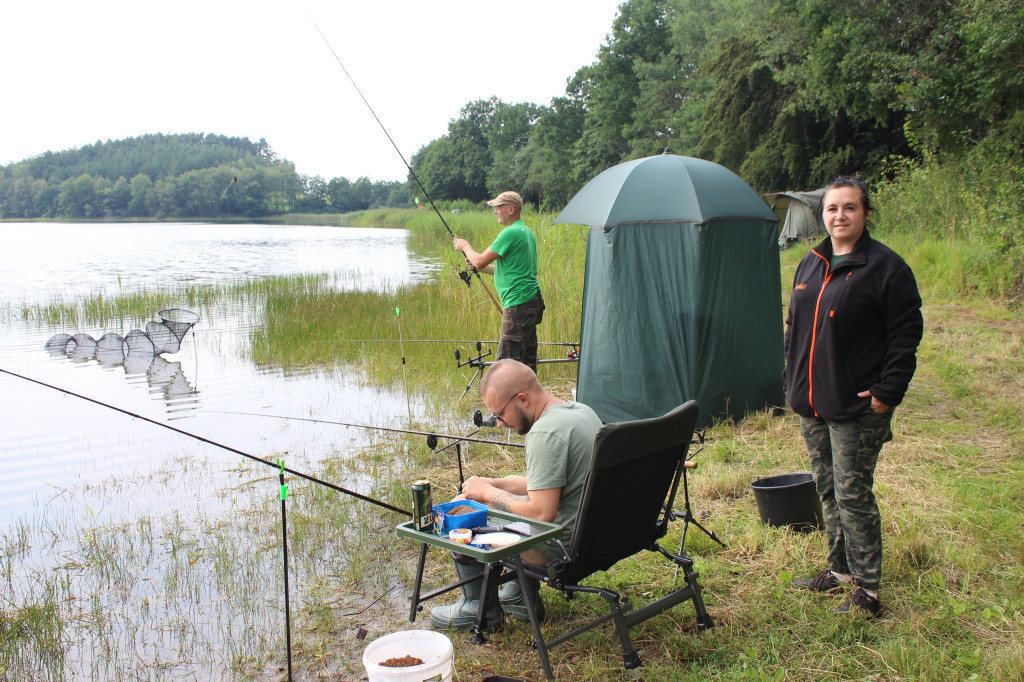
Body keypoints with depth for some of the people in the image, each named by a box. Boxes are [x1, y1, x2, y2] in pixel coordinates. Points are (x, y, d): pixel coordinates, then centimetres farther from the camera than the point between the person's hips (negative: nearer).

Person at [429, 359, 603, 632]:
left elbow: (541, 513, -27)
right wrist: (492, 484, 8)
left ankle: (481, 610, 19)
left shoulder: (546, 432, -25)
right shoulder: (581, 411, 6)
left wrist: (487, 492, -13)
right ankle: (520, 596, 31)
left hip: (565, 545, -10)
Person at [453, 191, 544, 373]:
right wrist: (480, 267, 18)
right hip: (532, 302, 10)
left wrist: (465, 246, 6)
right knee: (527, 360, 14)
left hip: (518, 302, -10)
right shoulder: (525, 231, 18)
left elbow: (479, 261, -13)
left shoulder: (510, 233, -14)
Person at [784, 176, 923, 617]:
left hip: (857, 408, -7)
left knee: (853, 496, -3)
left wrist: (887, 391, -15)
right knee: (827, 491, 16)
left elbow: (906, 333, -10)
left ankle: (867, 590, 10)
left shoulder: (886, 267, -9)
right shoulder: (811, 264, 12)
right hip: (811, 405, 7)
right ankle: (840, 569, 31)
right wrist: (795, 381, 14)